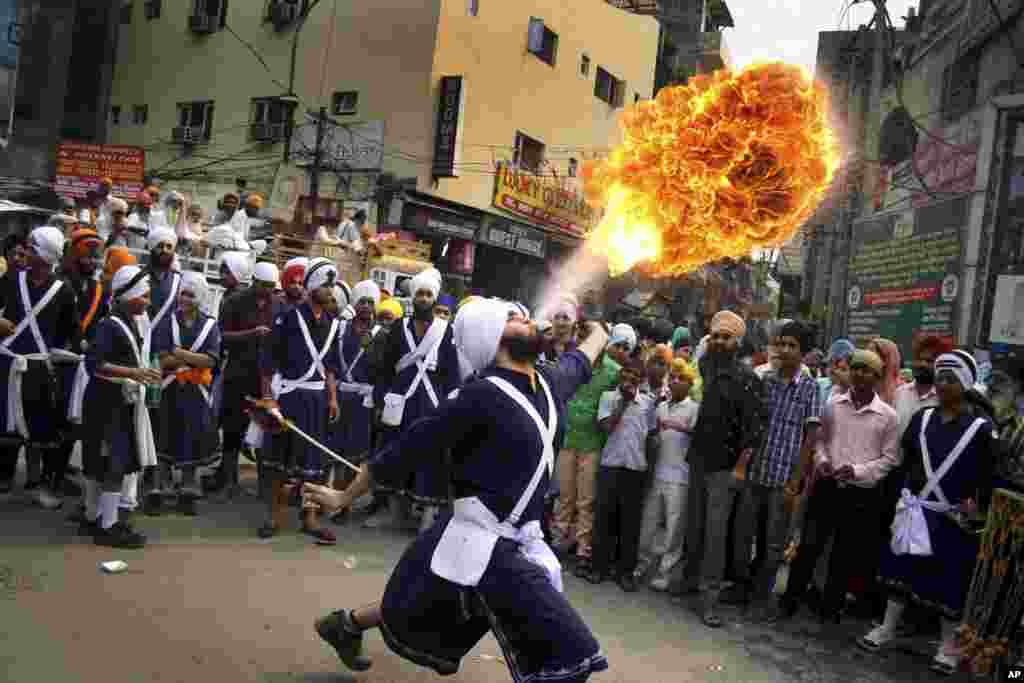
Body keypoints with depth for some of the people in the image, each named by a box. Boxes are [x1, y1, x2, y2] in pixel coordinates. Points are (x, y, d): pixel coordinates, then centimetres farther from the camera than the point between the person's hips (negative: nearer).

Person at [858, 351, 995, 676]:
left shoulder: (981, 426, -8)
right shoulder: (922, 418, 4)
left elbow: (989, 472, -6)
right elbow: (905, 458, 9)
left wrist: (977, 503, -15)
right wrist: (903, 496, 4)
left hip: (955, 517, -4)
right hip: (916, 510, 4)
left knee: (951, 578, 5)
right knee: (902, 566, 11)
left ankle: (948, 644, 23)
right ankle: (887, 628, 25)